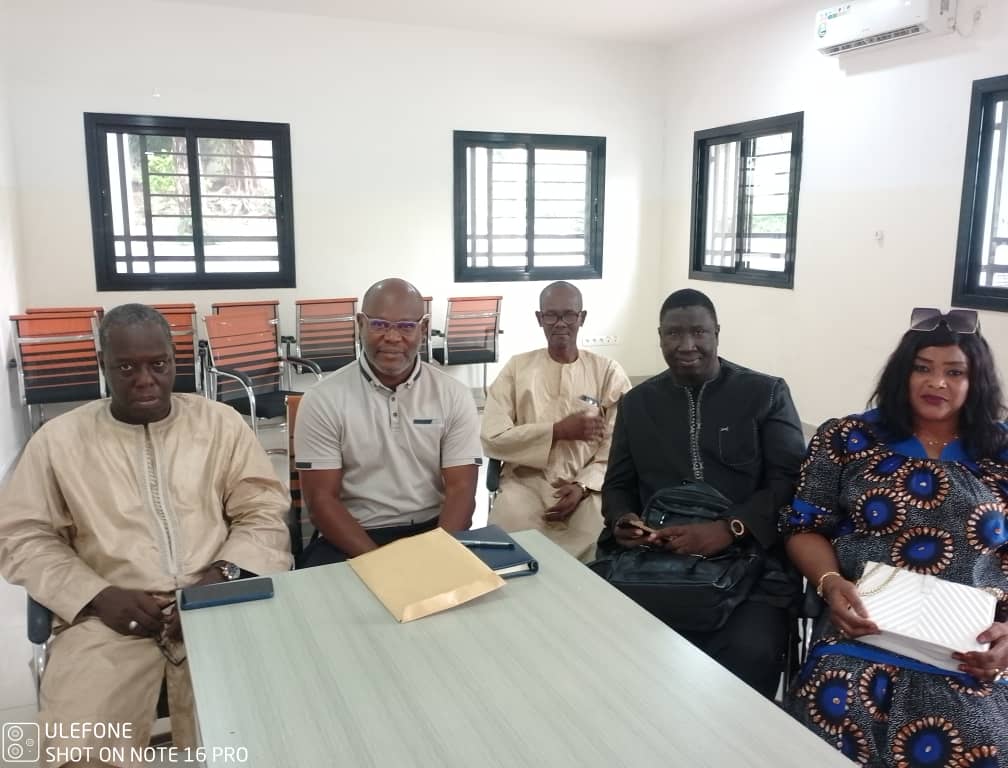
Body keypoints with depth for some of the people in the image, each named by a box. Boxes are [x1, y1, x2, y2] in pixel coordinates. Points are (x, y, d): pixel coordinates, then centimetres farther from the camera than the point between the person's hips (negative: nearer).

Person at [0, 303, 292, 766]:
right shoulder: (59, 439, 8)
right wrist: (99, 596, -8)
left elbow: (263, 512, 6)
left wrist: (223, 574, -13)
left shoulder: (222, 423, 8)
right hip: (110, 615, 1)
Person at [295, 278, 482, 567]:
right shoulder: (323, 400, -3)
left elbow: (461, 490, -3)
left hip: (434, 530, 1)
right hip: (353, 538, -1)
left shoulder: (454, 396, 1)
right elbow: (321, 498, -6)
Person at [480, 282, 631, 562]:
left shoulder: (609, 371, 5)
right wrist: (559, 431, -10)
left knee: (601, 534, -27)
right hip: (526, 482, 0)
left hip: (588, 487, 0)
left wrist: (583, 486, -16)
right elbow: (492, 437, -4)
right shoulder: (517, 367, 5)